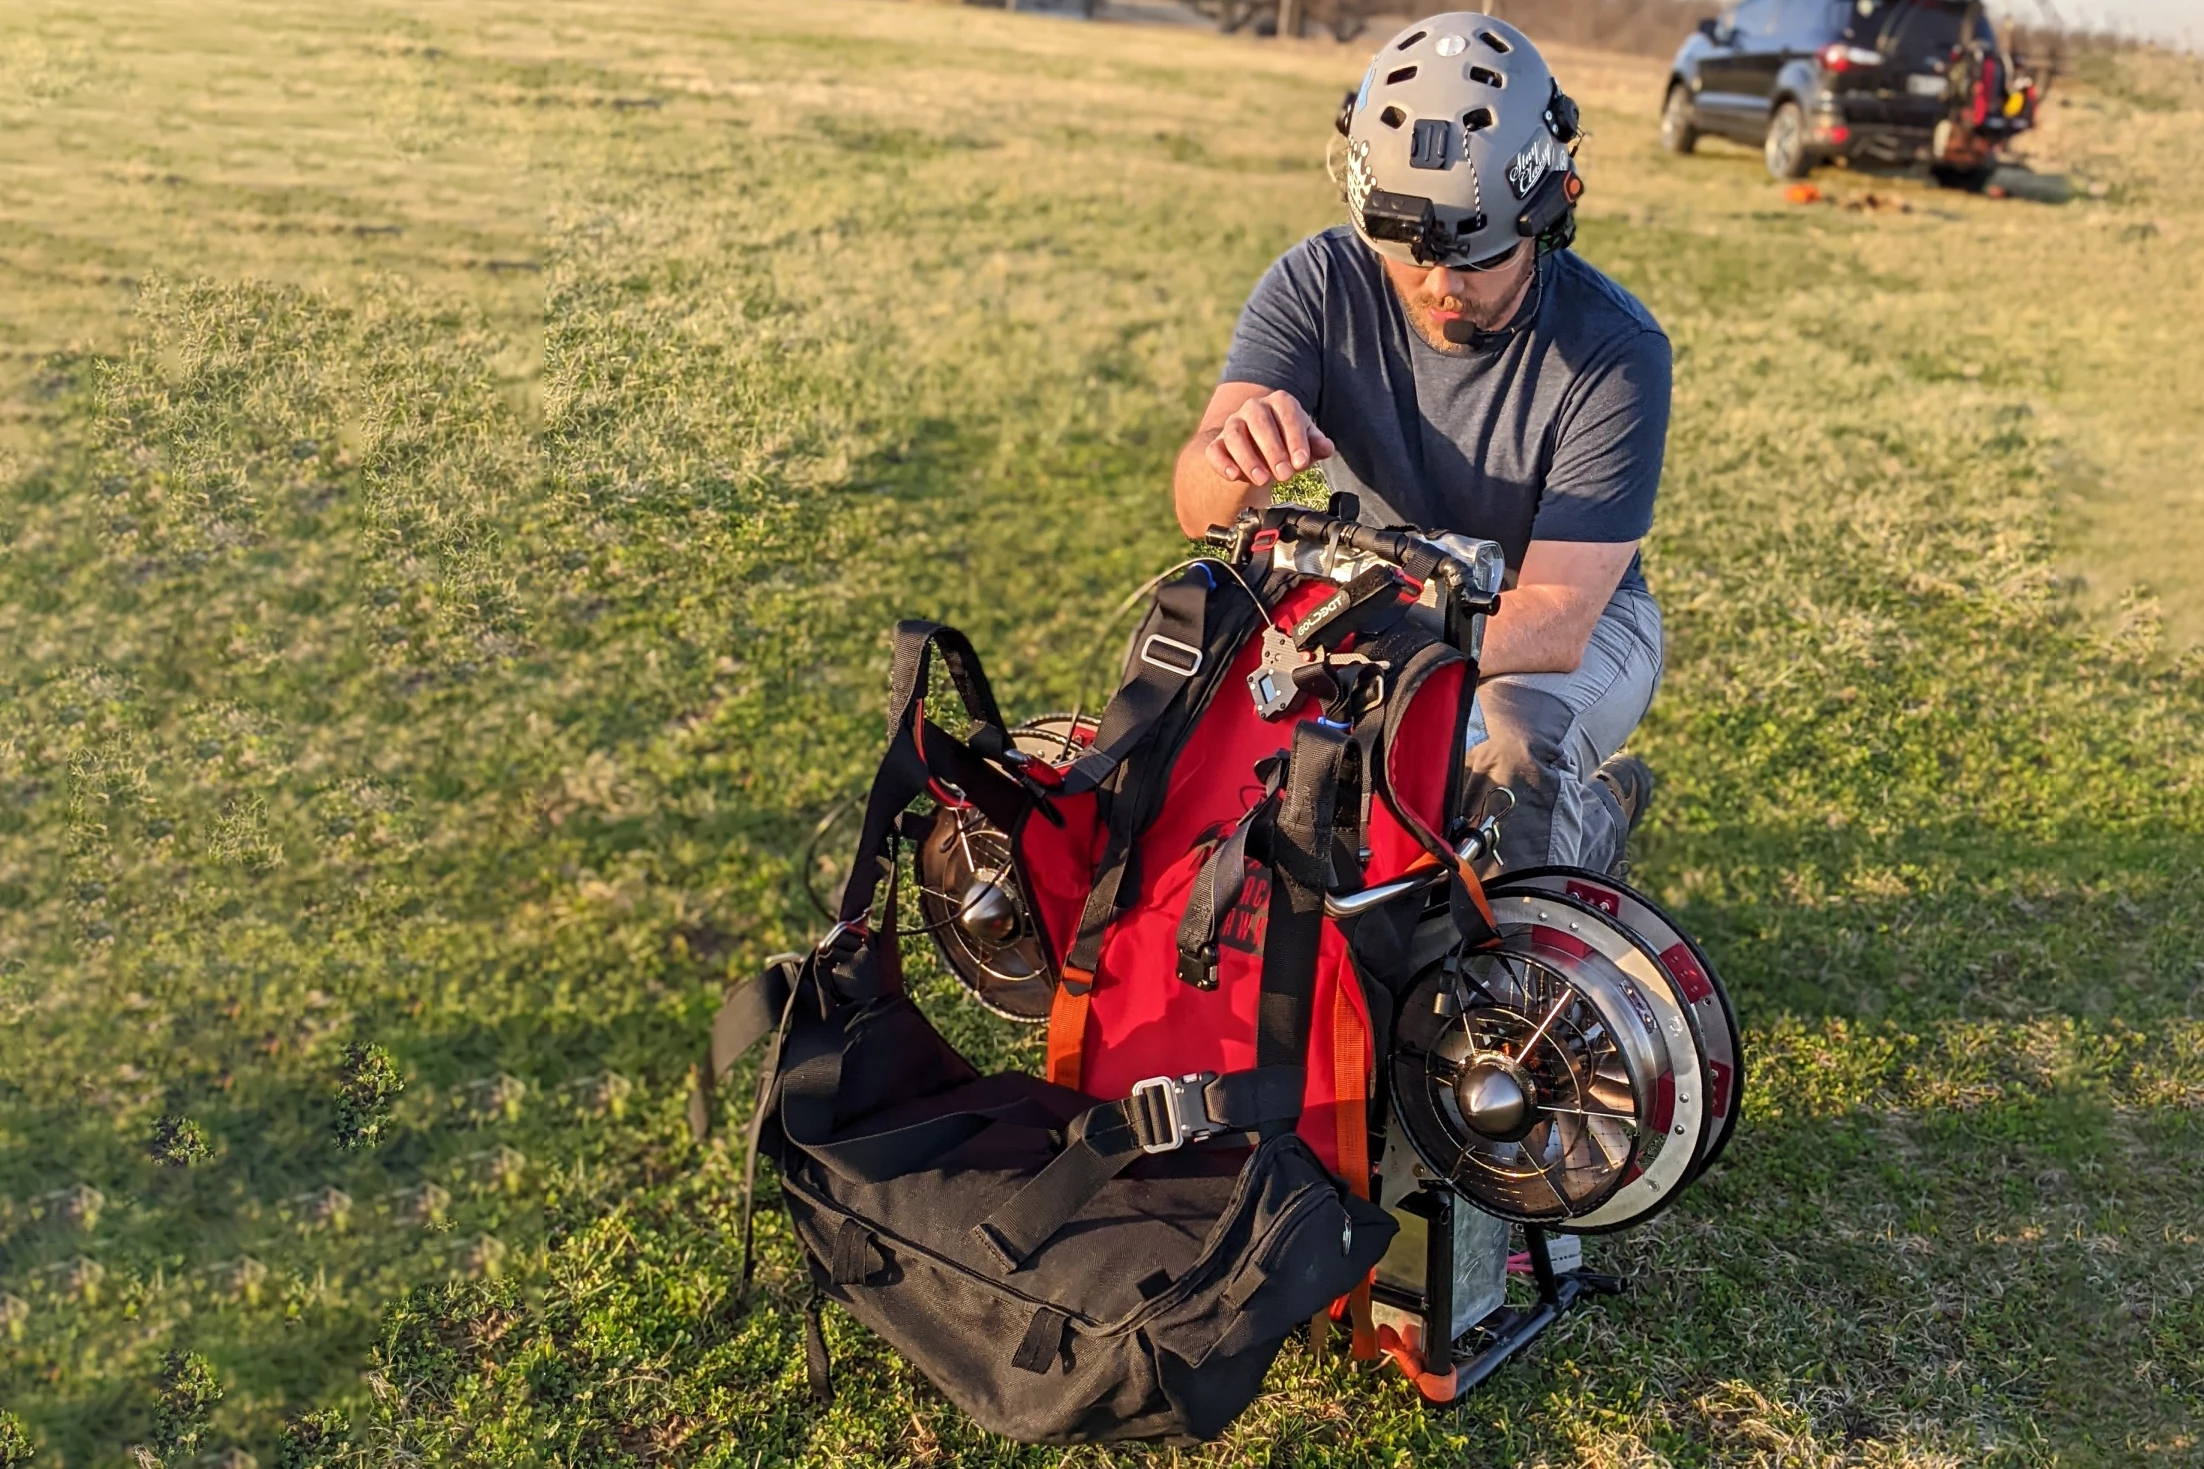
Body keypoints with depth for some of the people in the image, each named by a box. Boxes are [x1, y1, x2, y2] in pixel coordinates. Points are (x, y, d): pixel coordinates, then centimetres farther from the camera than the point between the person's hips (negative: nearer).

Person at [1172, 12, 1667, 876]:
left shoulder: (1616, 350, -25)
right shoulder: (1318, 284, -17)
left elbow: (1554, 617, -30)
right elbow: (1201, 513, -27)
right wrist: (1239, 458, -53)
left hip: (1574, 627, -2)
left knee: (1511, 745, -35)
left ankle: (1598, 808, 3)